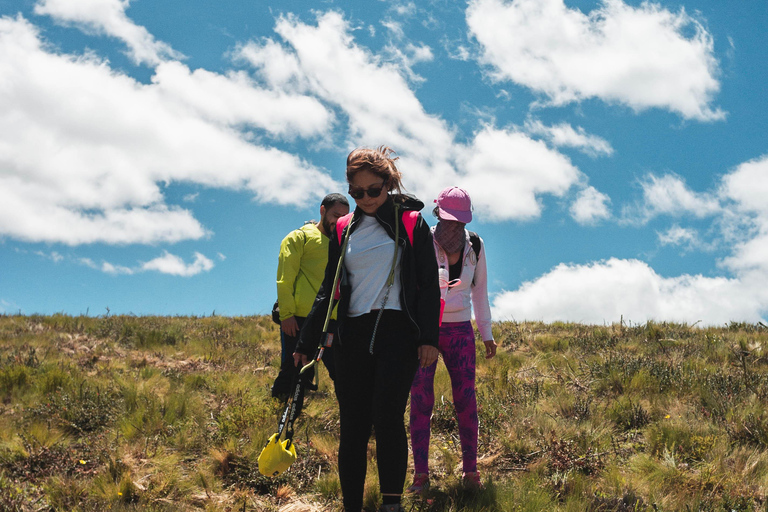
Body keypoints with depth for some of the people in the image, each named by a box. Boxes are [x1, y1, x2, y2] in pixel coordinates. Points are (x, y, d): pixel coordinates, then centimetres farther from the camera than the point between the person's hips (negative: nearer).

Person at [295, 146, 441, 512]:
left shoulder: (411, 222, 5)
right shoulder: (344, 230, 14)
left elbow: (429, 283, 2)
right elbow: (329, 290, 18)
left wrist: (429, 338, -7)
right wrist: (306, 342, 16)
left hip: (398, 331, -3)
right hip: (353, 336, 4)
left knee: (387, 416, -19)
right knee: (352, 427, 2)